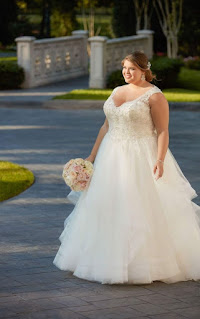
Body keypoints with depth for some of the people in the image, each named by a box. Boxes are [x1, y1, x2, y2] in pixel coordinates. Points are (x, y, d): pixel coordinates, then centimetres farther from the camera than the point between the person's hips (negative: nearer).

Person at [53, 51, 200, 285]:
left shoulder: (154, 96, -8)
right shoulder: (117, 92, 13)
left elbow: (163, 131, -13)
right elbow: (106, 127, 16)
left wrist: (160, 160, -25)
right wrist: (93, 156, 13)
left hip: (142, 160, -7)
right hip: (113, 158, 7)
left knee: (144, 210, -6)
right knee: (107, 208, 9)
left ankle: (146, 265, 5)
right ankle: (112, 259, 20)